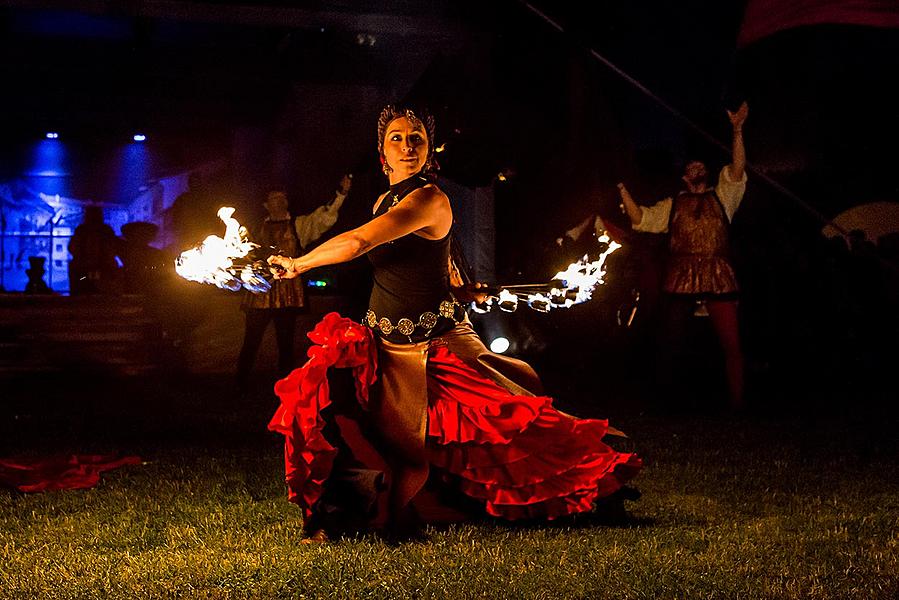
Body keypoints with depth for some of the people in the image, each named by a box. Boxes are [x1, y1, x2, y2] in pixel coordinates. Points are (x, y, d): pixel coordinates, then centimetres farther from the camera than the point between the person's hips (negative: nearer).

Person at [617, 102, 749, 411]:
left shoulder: (722, 196, 15)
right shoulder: (673, 205, 19)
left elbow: (738, 169, 1)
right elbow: (641, 219, 11)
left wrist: (737, 131, -10)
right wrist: (623, 189, 2)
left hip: (718, 278, -1)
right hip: (681, 280, 1)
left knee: (731, 343, -7)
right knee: (670, 340, 6)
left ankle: (737, 401, -3)